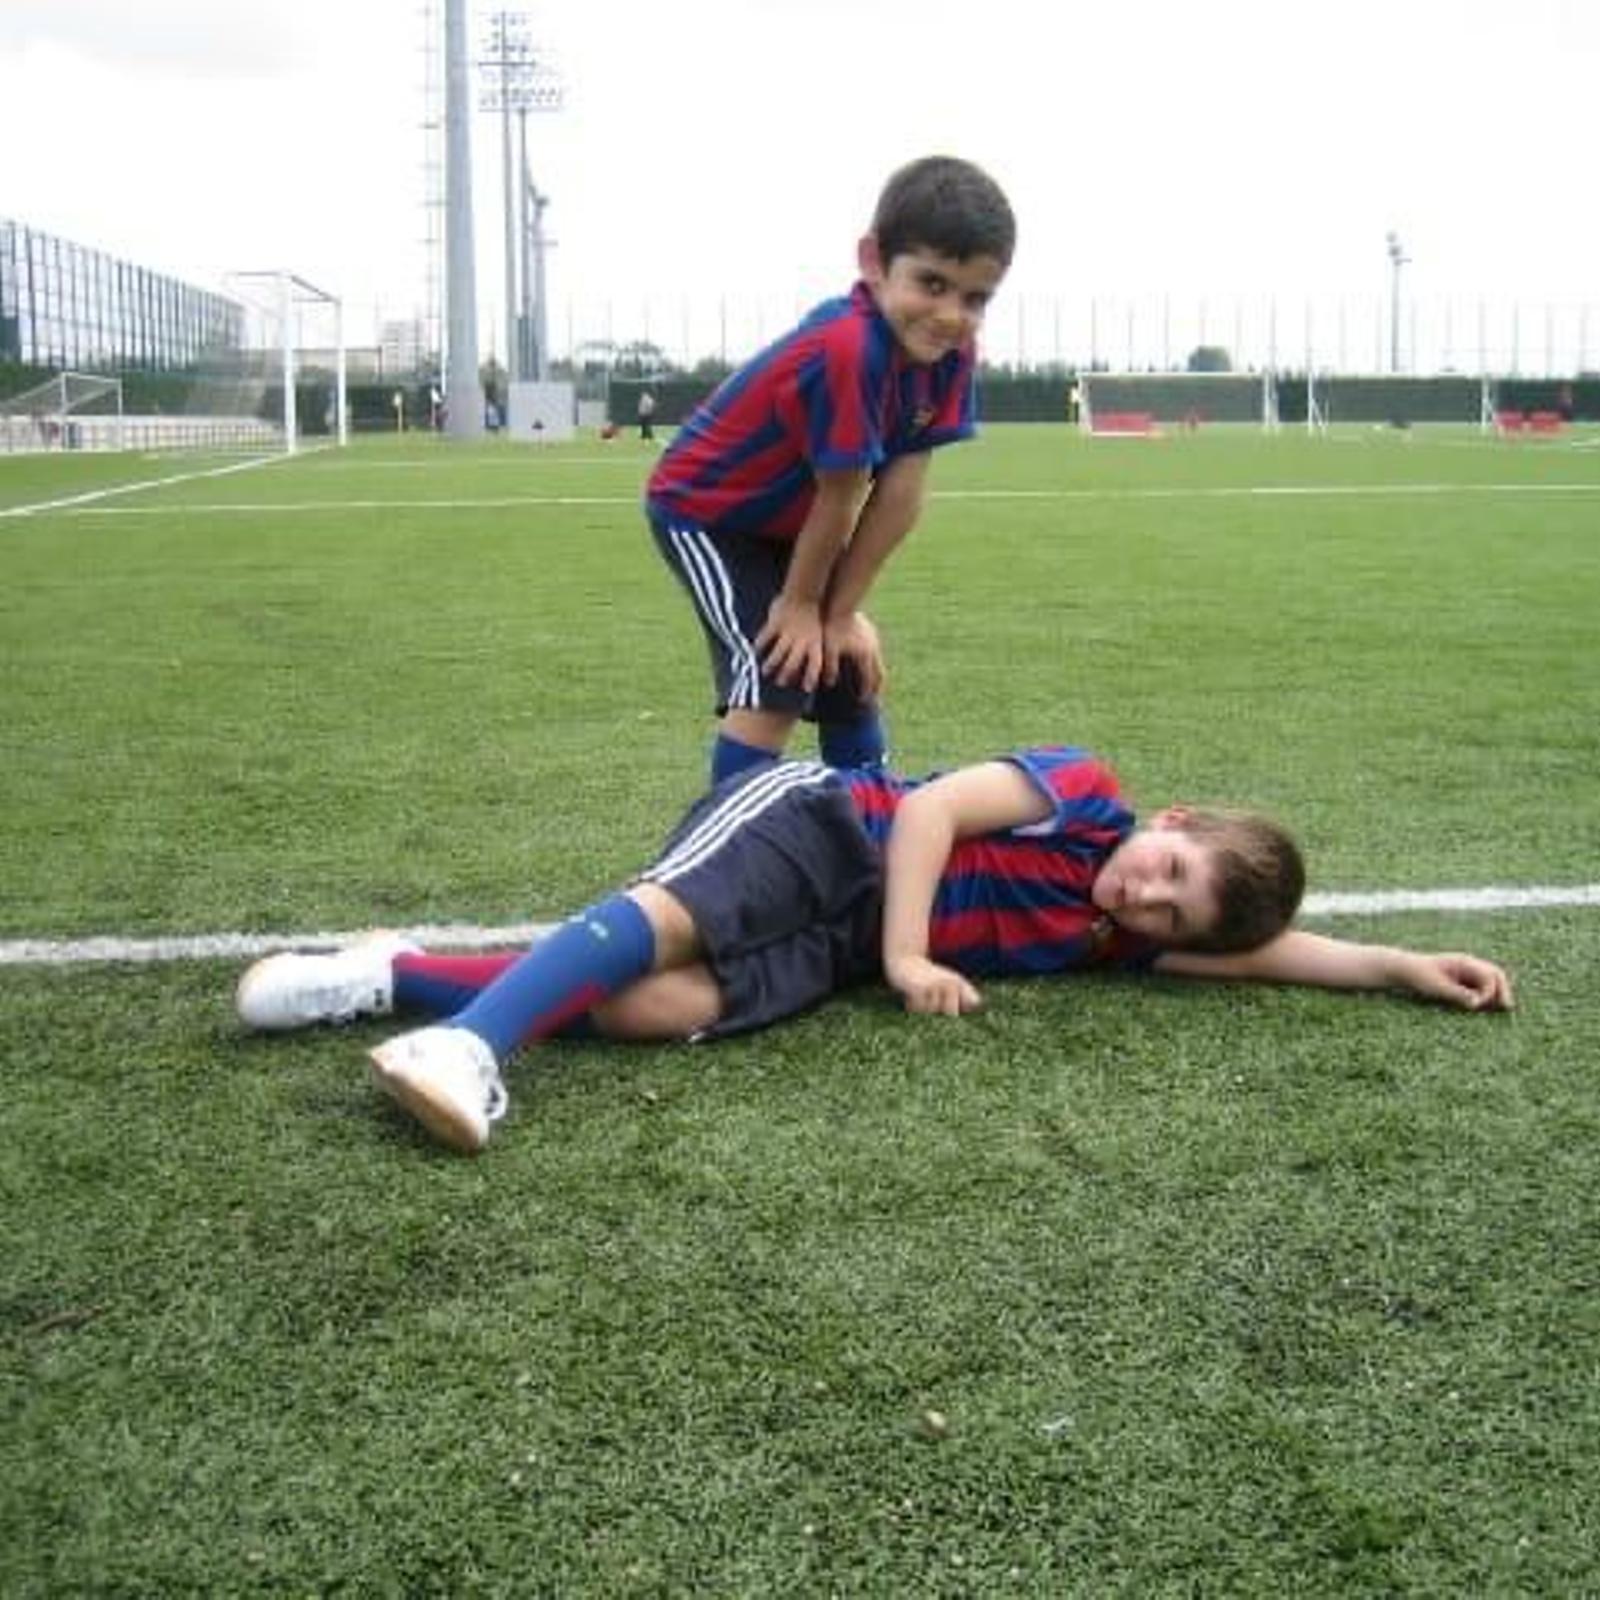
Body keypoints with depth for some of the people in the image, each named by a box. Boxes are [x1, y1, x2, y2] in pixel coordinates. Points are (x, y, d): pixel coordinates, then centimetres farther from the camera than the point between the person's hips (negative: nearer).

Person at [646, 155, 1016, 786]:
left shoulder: (950, 353, -13)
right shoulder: (846, 351, -37)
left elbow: (901, 489, -13)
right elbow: (839, 496, -26)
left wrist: (840, 611, -12)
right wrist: (801, 603, -12)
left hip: (788, 523, 8)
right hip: (702, 509, -8)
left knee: (853, 675, 14)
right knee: (775, 684, -18)